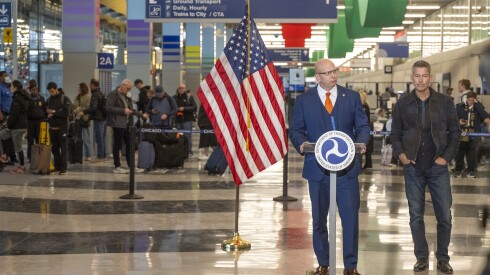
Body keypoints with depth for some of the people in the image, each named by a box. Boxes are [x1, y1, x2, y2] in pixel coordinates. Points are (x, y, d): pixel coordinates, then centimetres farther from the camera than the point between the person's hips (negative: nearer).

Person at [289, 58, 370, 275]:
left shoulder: (352, 97, 6)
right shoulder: (304, 100, 4)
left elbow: (363, 126, 7)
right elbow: (295, 129, 5)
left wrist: (361, 142, -13)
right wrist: (301, 143, -15)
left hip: (347, 167, 0)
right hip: (317, 168, 0)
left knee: (350, 217, -3)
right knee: (319, 218, 10)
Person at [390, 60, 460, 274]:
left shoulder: (444, 102, -1)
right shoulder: (402, 104, 3)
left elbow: (455, 131, 4)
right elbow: (395, 133, 11)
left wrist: (447, 156, -5)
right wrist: (400, 153, -4)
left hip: (438, 167, -1)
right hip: (413, 168, 1)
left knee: (444, 215, 0)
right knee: (416, 215, 4)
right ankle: (422, 258, 14)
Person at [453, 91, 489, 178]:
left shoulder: (478, 108, 4)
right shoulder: (460, 107, 4)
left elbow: (485, 116, -15)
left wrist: (477, 104, -15)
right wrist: (458, 121, -12)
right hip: (461, 134, 0)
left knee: (472, 154, 5)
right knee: (460, 152, 5)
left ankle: (471, 171, 16)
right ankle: (458, 170, 17)